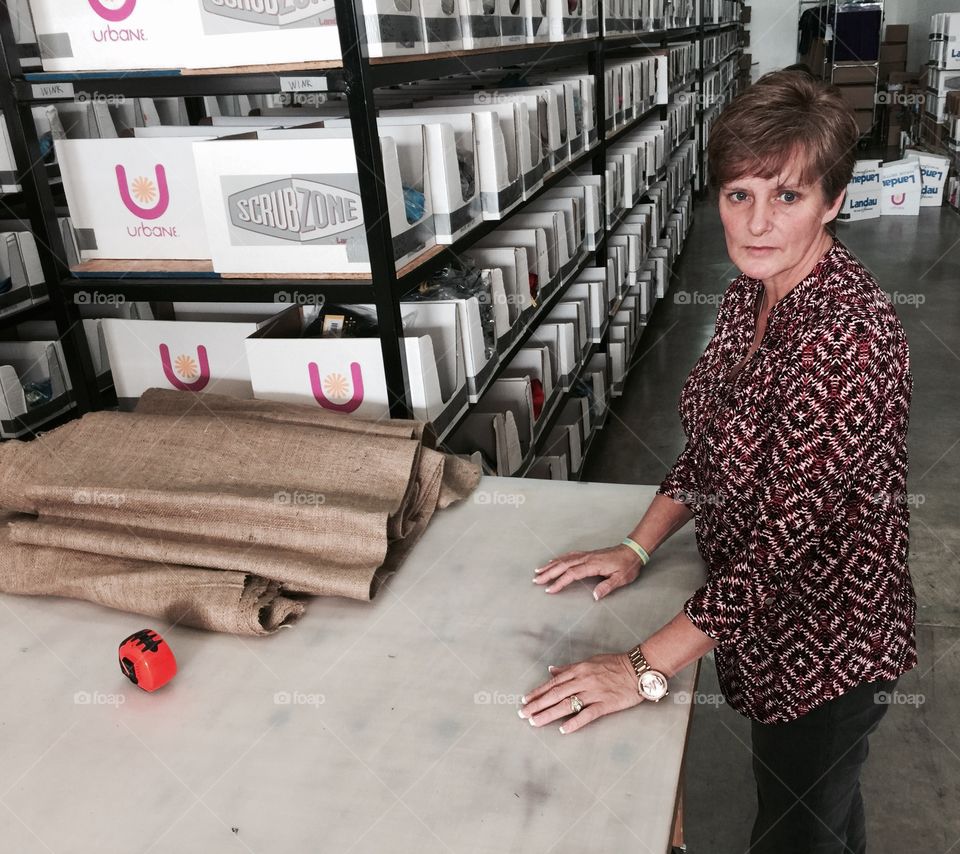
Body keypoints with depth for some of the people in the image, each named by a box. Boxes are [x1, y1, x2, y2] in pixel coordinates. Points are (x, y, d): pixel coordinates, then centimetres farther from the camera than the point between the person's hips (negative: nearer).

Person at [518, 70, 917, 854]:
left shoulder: (848, 335, -30)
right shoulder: (753, 292, -3)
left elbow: (788, 537, -31)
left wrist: (646, 669, -26)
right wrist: (638, 548, 0)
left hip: (823, 640, -7)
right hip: (762, 612, 7)